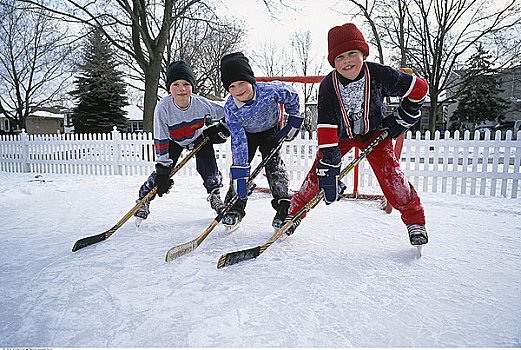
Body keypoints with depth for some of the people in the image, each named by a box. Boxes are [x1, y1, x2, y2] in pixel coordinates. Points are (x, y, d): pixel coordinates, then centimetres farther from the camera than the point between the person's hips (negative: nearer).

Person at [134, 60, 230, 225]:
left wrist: (221, 129, -21)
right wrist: (163, 168, -27)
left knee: (207, 167, -12)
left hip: (199, 137, 1)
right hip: (173, 140, 0)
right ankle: (144, 200, 11)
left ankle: (214, 194, 13)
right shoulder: (163, 107, -31)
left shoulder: (202, 104, -30)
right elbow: (161, 140, -26)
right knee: (162, 170, -9)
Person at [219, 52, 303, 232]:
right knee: (240, 162, -7)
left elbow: (292, 97, -12)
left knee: (273, 164, -13)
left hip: (271, 130, -1)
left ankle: (284, 205, -6)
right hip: (246, 133, 2)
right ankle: (235, 207, 5)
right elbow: (238, 140, -30)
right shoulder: (230, 108, -29)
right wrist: (240, 171, -35)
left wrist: (294, 122, -7)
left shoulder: (271, 90, -34)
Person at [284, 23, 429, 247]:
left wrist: (401, 119, -5)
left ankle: (415, 220, 7)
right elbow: (326, 126, -27)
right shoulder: (328, 86, -24)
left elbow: (419, 88, -9)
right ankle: (295, 212, 12)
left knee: (389, 172, -14)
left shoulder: (379, 74, -24)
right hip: (340, 134, 0)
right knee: (319, 171, -10)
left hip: (374, 131, 0)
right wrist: (328, 161, -32)